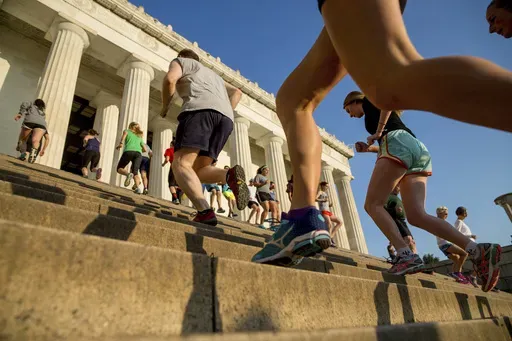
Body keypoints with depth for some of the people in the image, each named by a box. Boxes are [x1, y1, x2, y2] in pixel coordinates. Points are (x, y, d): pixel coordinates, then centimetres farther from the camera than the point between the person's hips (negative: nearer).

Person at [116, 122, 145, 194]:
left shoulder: (127, 131, 25)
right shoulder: (139, 137, 35)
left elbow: (125, 132, -1)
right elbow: (144, 149, 32)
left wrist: (121, 143, -11)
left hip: (128, 151, -3)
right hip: (138, 153, 3)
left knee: (119, 168, 10)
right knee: (135, 172, -8)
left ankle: (128, 174, -24)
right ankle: (138, 188, -35)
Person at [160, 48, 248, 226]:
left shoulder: (180, 62, 24)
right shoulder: (212, 74, 44)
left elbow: (170, 79, 2)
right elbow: (236, 92, 34)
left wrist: (164, 107, 16)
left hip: (200, 109, -6)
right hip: (225, 118, 7)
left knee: (181, 165, -15)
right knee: (198, 170, 4)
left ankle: (205, 211, -39)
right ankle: (230, 175, -28)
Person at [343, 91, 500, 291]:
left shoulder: (369, 100, 19)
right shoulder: (379, 112, 39)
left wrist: (378, 131, -4)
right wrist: (370, 148, 26)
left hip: (397, 143, -8)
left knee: (372, 205, -11)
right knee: (416, 216, -7)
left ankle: (406, 255, -29)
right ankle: (479, 251, -21)